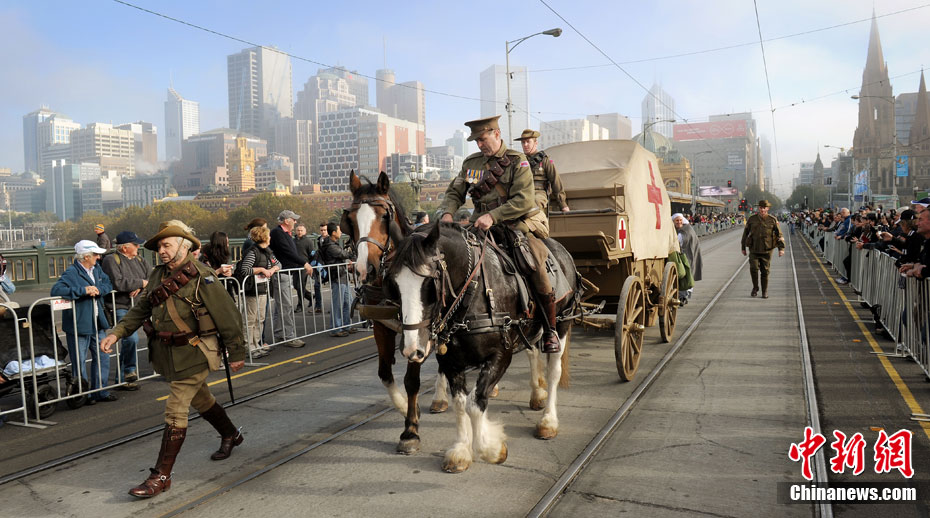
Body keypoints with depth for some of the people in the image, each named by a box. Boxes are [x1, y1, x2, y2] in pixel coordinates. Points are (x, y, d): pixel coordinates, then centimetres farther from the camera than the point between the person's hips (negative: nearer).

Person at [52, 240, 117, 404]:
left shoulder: (97, 269, 10)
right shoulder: (71, 273, -14)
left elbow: (108, 284, 9)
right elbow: (56, 290, -25)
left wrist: (98, 290, -12)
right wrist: (83, 290, -27)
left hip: (97, 324, 8)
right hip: (79, 325, -7)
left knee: (102, 358, 13)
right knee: (79, 362, 3)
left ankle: (100, 392, 24)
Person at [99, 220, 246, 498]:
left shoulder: (201, 277, -17)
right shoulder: (158, 275, 6)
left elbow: (228, 316, -14)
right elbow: (141, 309, 12)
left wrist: (236, 353, -9)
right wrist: (116, 333, -2)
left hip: (193, 355, -8)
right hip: (167, 354, 8)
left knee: (175, 411, -6)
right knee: (200, 400, 22)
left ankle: (161, 476, 3)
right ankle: (231, 436, 45)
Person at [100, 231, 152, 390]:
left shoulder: (140, 260, 14)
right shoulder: (111, 260, -6)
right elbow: (118, 283, -21)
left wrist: (139, 287, -13)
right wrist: (141, 282, -11)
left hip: (136, 307, 7)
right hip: (120, 308, -7)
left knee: (128, 340, 13)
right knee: (131, 338, -21)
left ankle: (121, 377, 26)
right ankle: (129, 372, -2)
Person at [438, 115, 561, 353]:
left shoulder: (517, 162, -5)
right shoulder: (471, 163, 10)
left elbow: (524, 201, -16)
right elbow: (455, 192, 14)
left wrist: (492, 216, -26)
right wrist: (448, 213, -8)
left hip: (520, 225, -4)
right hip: (484, 227, 5)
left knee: (535, 266, -26)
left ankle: (550, 331, -8)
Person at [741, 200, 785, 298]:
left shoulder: (772, 220, 0)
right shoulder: (752, 219, 2)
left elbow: (779, 234, 2)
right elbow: (745, 233, 10)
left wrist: (781, 248, -7)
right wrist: (743, 247, 12)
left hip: (766, 250, 0)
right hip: (754, 249, 0)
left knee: (765, 271, 4)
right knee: (754, 268, -12)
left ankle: (765, 292, 18)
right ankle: (755, 288, 11)